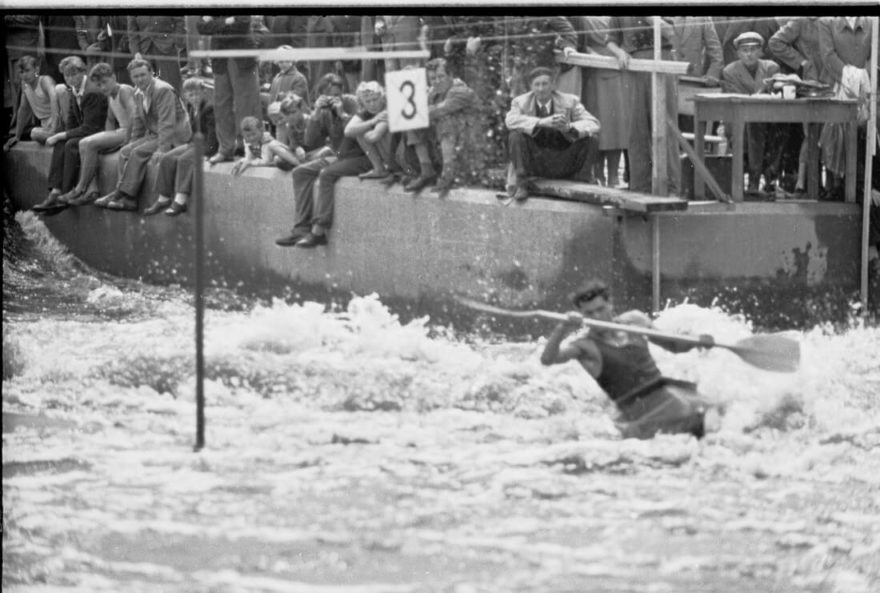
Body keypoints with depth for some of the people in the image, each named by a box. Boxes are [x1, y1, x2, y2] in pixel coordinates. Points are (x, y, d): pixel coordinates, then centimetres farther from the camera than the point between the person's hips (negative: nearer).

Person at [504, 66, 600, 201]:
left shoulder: (570, 101, -3)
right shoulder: (521, 102, -3)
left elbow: (593, 124, -14)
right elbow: (511, 120, -25)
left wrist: (568, 127, -36)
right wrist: (543, 122, -39)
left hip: (562, 165, 0)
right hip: (534, 163, 0)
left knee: (590, 141, -22)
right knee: (515, 136, -26)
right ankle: (521, 184, -17)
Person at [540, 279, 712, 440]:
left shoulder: (634, 321, 14)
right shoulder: (583, 345, 1)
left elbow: (673, 345, 26)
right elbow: (547, 359, -17)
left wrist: (697, 340, 5)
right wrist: (562, 330, -34)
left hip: (664, 389, 5)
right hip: (635, 404, -5)